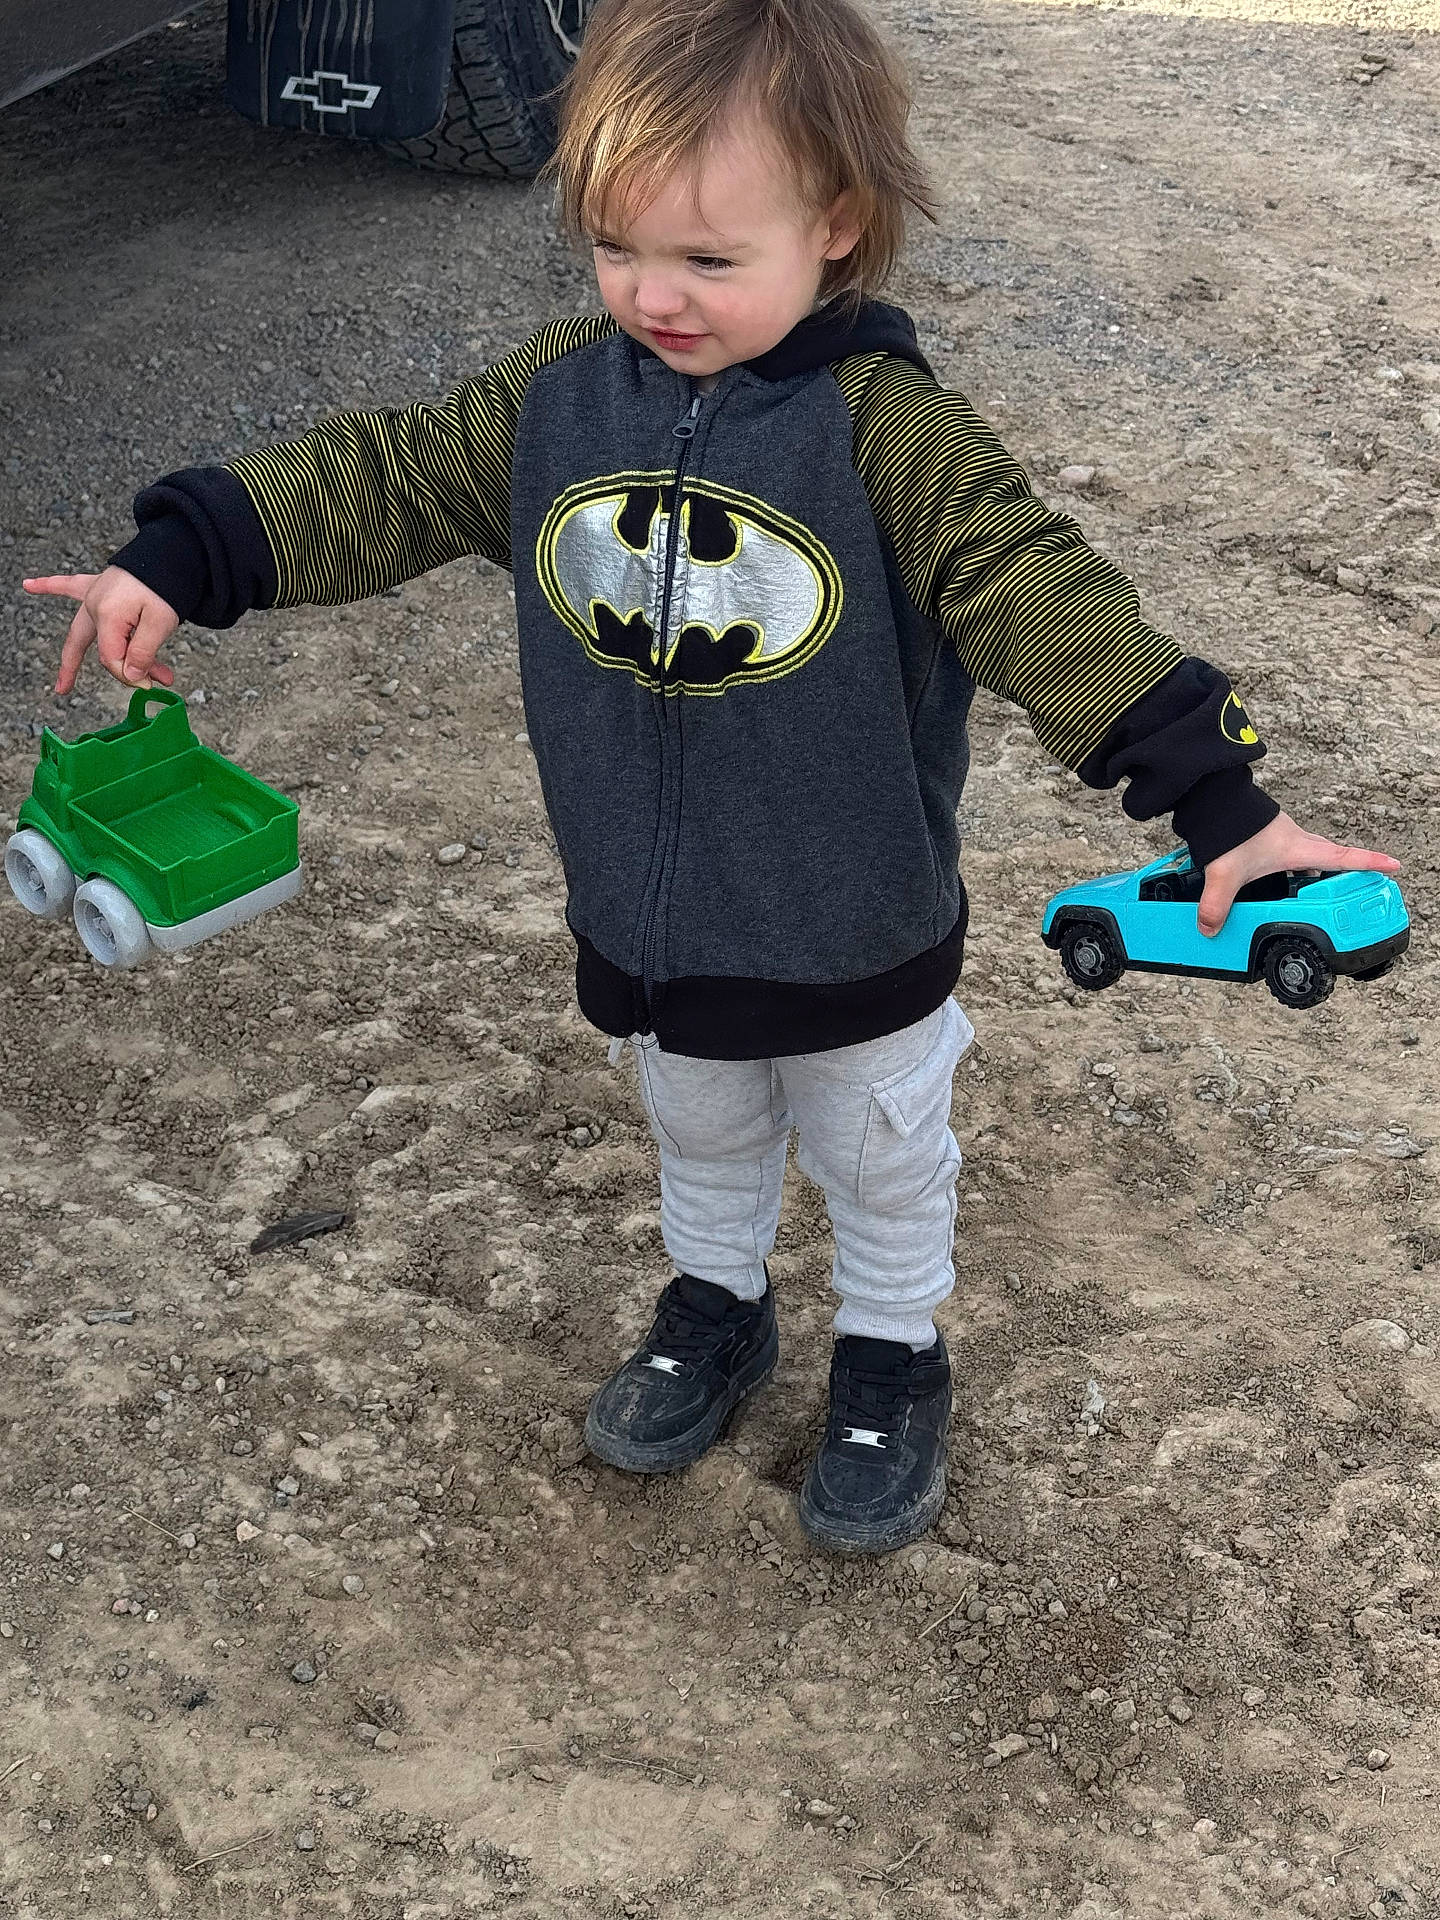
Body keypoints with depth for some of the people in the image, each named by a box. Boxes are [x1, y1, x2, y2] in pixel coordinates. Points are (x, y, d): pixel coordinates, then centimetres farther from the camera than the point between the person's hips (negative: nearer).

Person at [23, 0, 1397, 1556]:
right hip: (644, 930, 4)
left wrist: (1217, 797, -35)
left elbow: (1040, 592, -28)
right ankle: (716, 1308, 55)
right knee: (699, 1139, 29)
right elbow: (379, 483, -3)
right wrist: (178, 562, -10)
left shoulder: (885, 424, -23)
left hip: (858, 944, -3)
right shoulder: (556, 395, -9)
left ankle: (891, 1356, 47)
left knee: (881, 1167, 21)